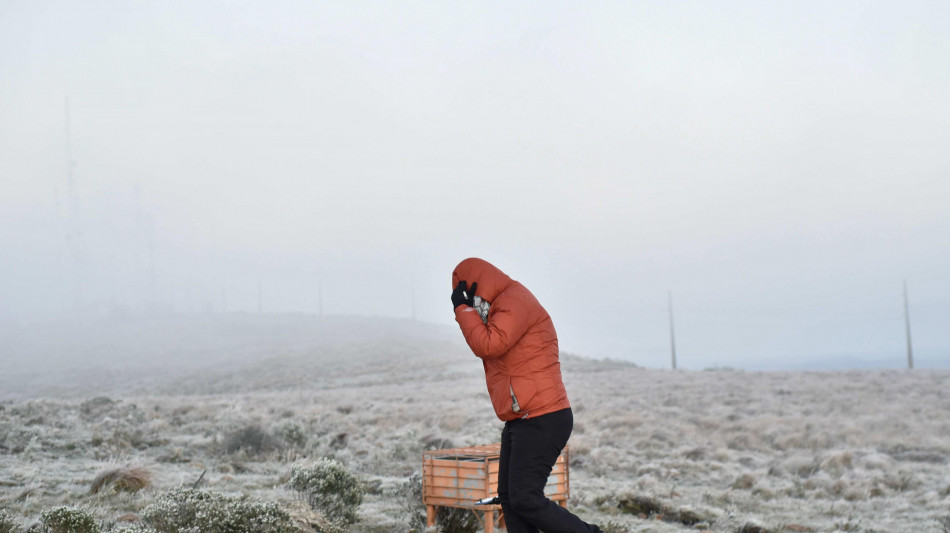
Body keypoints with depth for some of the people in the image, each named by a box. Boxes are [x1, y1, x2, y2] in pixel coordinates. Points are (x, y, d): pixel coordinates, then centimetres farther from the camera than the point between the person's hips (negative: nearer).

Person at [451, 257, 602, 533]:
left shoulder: (514, 302, -12)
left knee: (525, 500, -13)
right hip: (521, 421, 11)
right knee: (509, 498, 8)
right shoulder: (502, 308, 21)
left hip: (541, 420, -11)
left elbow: (488, 345, -23)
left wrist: (463, 309, -12)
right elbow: (489, 349, 17)